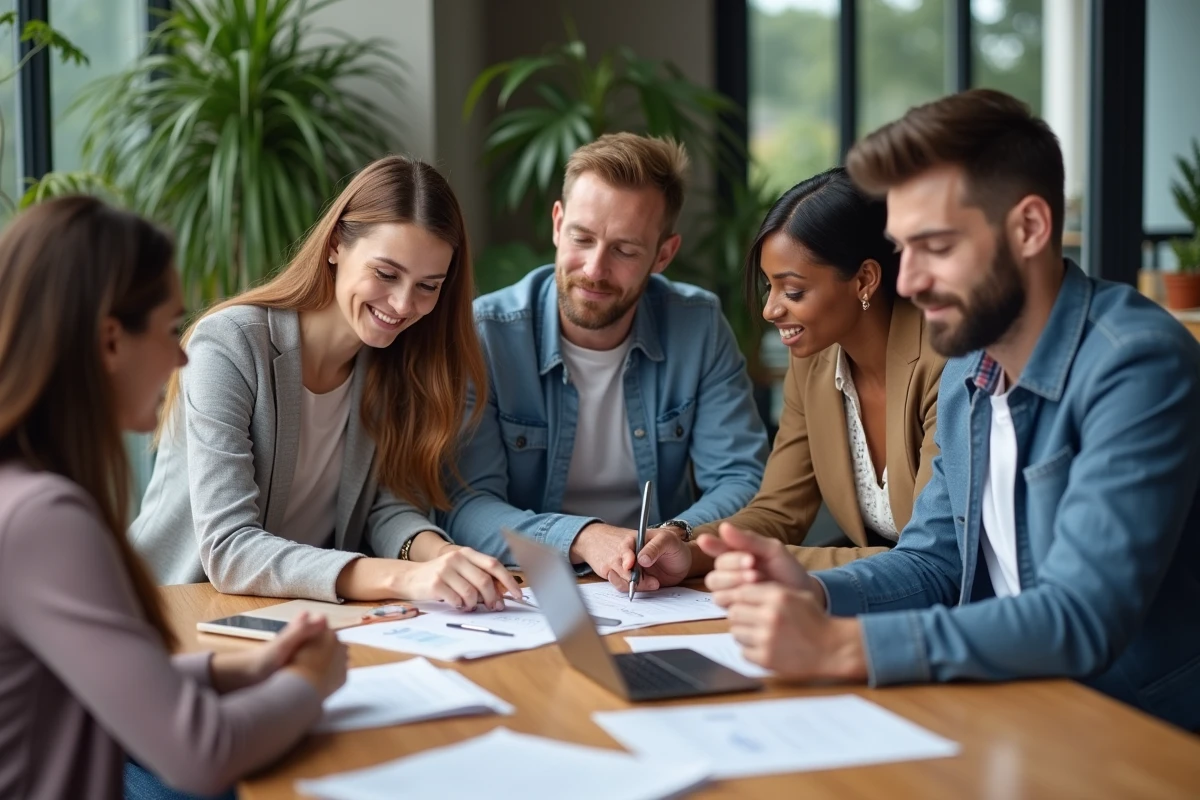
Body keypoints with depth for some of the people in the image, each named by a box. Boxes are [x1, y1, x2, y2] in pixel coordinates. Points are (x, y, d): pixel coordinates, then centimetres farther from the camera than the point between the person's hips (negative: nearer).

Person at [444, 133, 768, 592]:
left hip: (662, 600, 2)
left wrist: (679, 537, -25)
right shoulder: (483, 335, -10)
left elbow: (742, 481, -3)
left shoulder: (700, 328, -2)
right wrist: (582, 538, -32)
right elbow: (466, 507, -14)